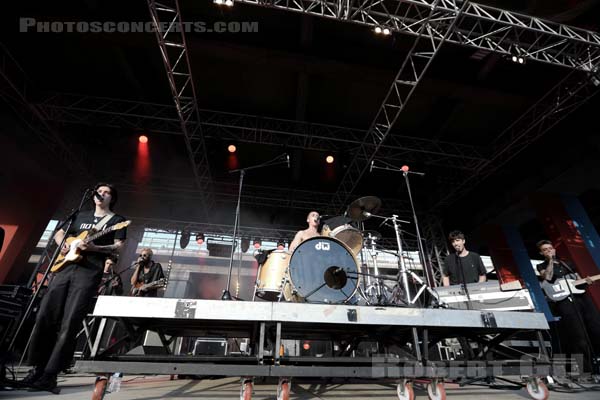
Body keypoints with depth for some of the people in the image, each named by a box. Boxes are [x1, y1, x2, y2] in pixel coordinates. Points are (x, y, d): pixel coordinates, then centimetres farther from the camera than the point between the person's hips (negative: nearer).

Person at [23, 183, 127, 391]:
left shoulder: (117, 220, 7)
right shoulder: (81, 216, 23)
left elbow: (118, 246, -3)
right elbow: (58, 233, 30)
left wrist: (94, 247, -18)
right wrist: (62, 244, 7)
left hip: (89, 272, -5)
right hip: (65, 267, 5)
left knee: (69, 323, -8)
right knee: (45, 316, 3)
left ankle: (49, 375, 0)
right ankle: (37, 367, 18)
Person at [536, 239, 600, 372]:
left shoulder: (567, 264, 24)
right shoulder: (541, 266, 10)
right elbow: (547, 277, -11)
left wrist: (586, 281, 0)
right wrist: (550, 260, -4)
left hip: (580, 295, 5)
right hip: (563, 299, -5)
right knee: (579, 338, -11)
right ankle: (586, 369, -6)